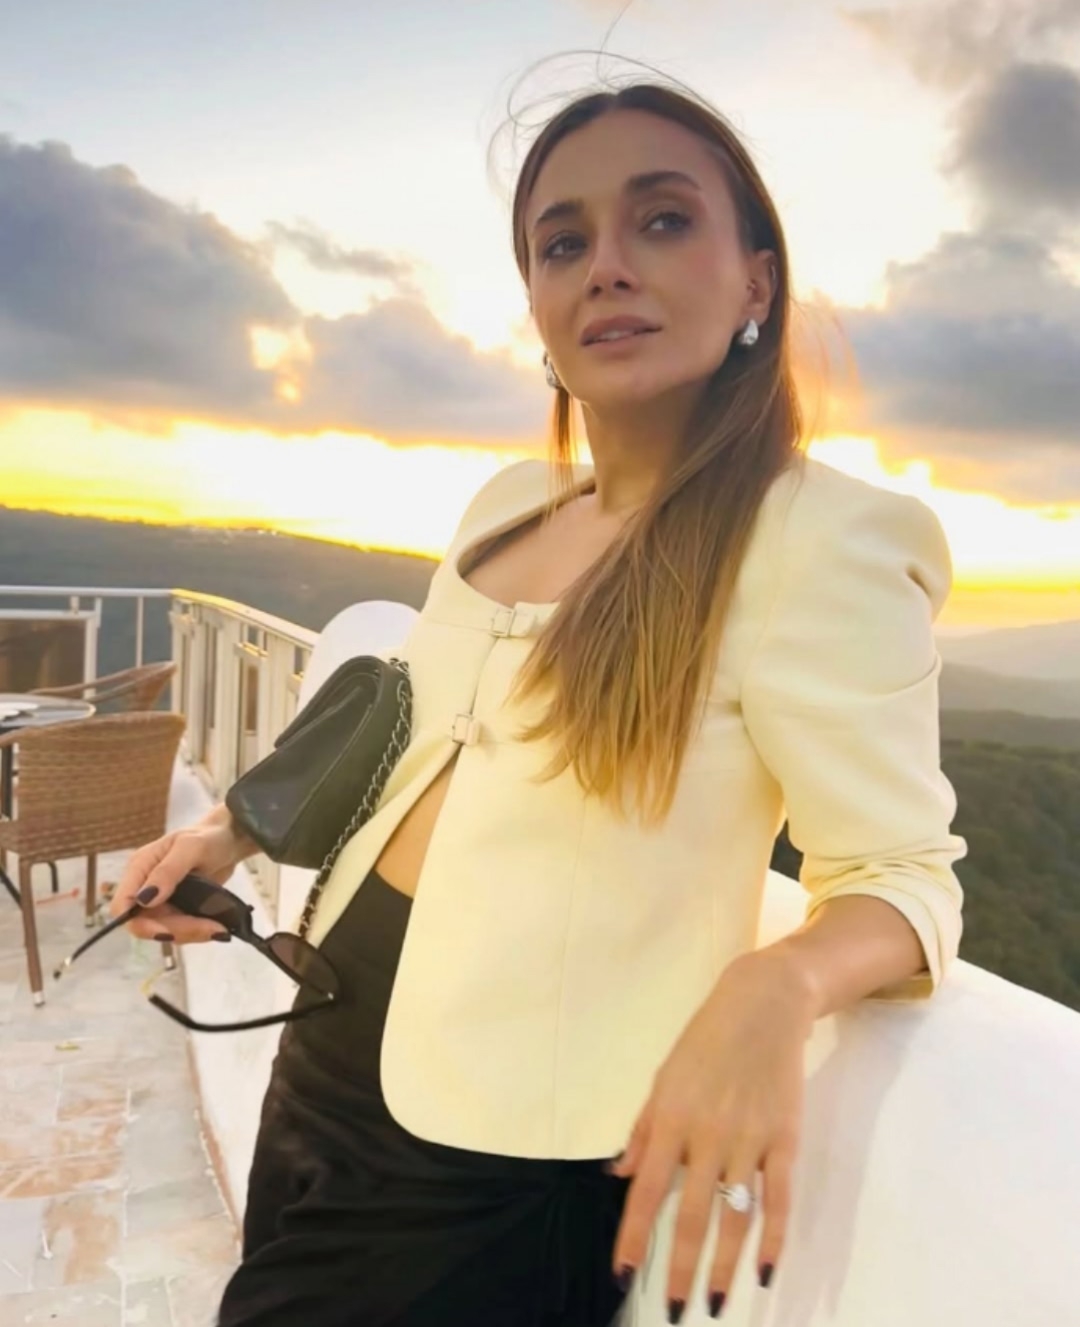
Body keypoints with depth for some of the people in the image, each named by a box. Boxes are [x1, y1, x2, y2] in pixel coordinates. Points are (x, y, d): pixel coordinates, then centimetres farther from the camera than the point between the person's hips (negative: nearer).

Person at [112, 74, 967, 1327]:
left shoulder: (819, 539, -19)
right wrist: (245, 827, 9)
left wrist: (774, 984, -37)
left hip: (502, 1162, -6)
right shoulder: (508, 503, 3)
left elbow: (900, 874, -15)